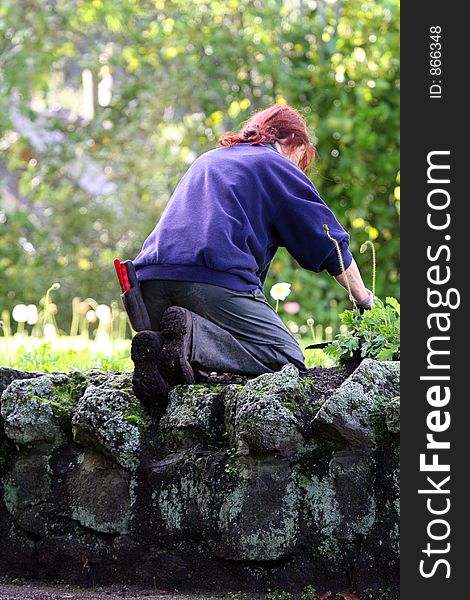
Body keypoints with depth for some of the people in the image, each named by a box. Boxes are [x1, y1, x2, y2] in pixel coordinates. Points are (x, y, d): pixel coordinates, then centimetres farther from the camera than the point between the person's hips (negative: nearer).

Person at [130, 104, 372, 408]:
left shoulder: (207, 160, 34)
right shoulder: (277, 166, 13)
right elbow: (332, 245, 14)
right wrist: (364, 300, 27)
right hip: (214, 278, -7)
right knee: (289, 361, -6)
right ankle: (192, 334, -26)